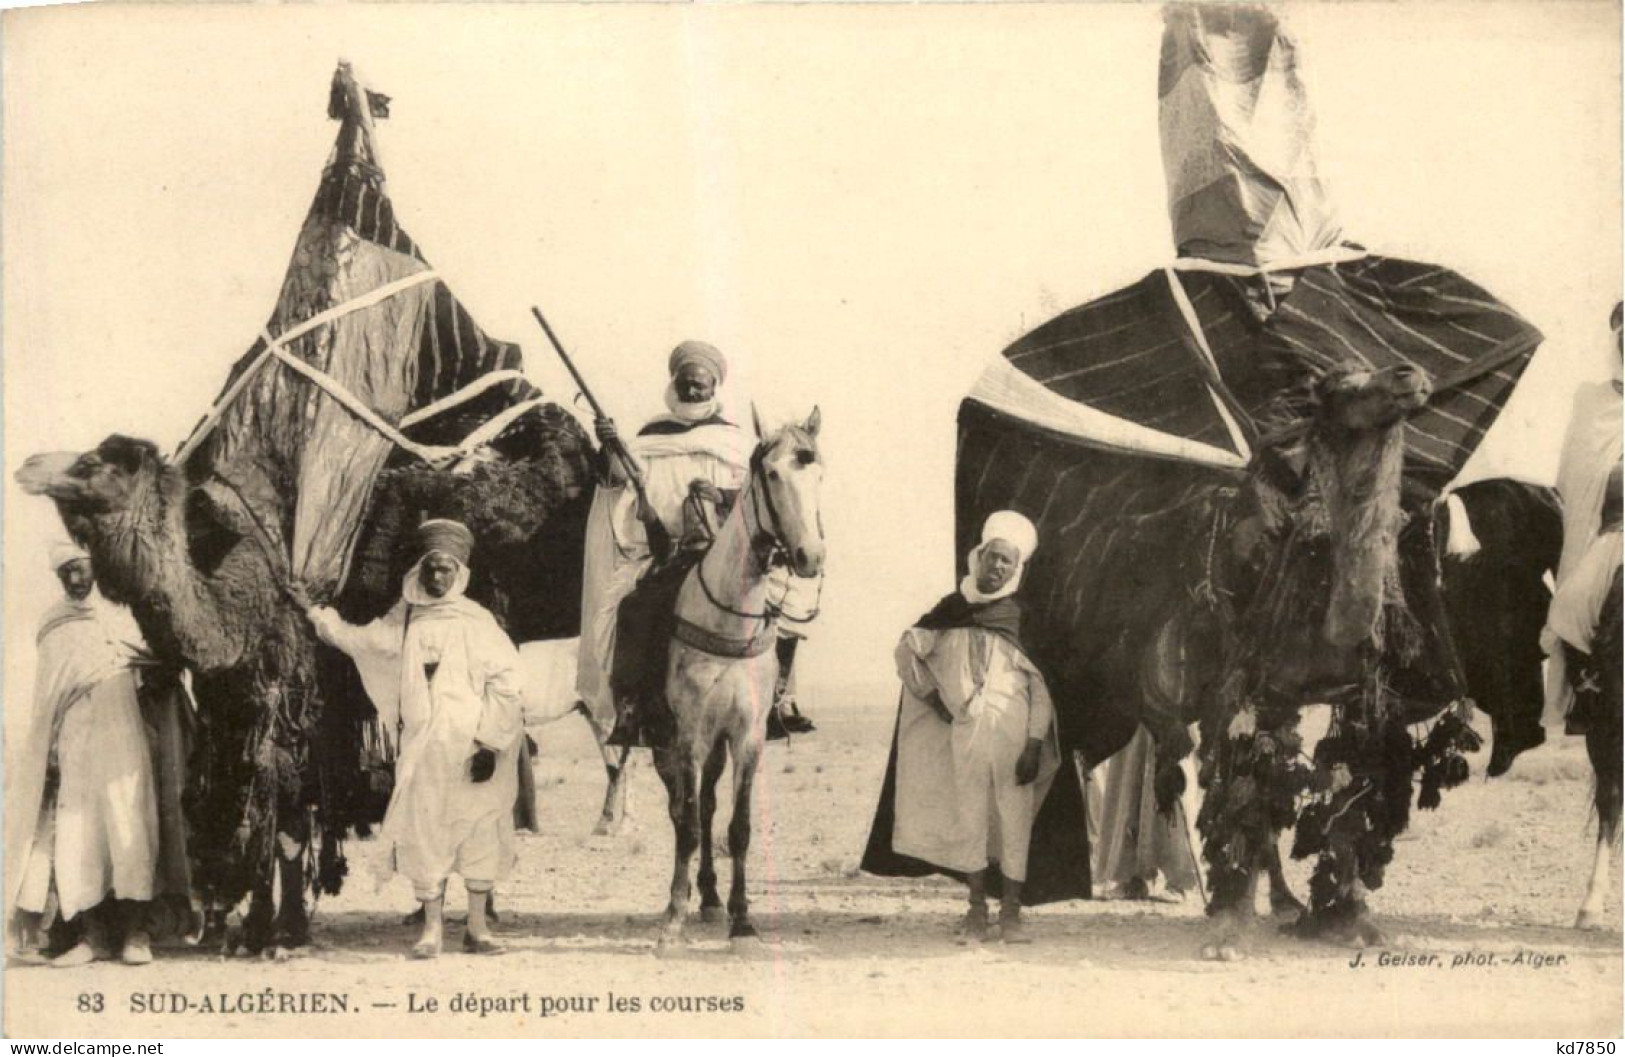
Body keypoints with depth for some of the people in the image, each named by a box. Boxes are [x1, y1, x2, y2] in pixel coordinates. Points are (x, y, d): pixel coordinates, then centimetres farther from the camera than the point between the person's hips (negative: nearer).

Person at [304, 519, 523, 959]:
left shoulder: (476, 621, -6)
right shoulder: (406, 617, 8)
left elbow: (506, 678, -10)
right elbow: (365, 642, 27)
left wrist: (490, 742, -12)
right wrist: (319, 617, 23)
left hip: (470, 751, -3)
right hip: (421, 750, 4)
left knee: (480, 835, 2)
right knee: (422, 833, 2)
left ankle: (478, 928, 13)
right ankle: (432, 928, 11)